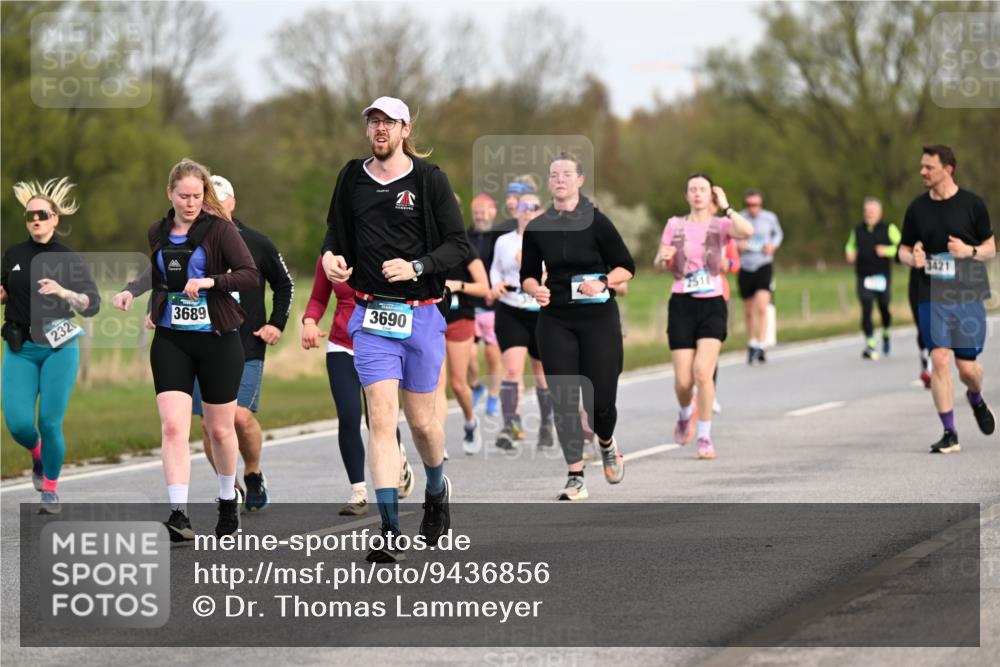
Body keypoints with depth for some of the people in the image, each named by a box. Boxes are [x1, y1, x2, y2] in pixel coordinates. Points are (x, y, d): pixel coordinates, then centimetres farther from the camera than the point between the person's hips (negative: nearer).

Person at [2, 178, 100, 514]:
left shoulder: (71, 260, -1)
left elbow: (92, 305, -8)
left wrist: (62, 291, -24)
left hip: (58, 348, -2)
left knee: (49, 423, -9)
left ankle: (51, 490, 12)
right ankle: (37, 455, 25)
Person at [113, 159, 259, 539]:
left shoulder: (219, 228, -6)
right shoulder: (158, 233, 9)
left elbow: (251, 275, -13)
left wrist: (211, 281, -26)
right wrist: (143, 299, 11)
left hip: (217, 339, -3)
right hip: (170, 340, 3)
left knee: (220, 430, 9)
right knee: (173, 426, -14)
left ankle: (228, 503, 32)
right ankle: (179, 515, -19)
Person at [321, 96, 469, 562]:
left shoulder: (429, 180, -2)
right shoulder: (352, 179, 6)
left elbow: (458, 244, -3)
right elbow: (337, 229, 19)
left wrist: (416, 267, -18)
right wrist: (330, 255, -3)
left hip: (421, 314, -1)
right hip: (371, 316, 1)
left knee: (421, 420, 9)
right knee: (381, 417, -11)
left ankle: (437, 489, 42)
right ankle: (390, 531, -14)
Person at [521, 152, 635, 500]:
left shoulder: (596, 221, -5)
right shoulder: (536, 228, 4)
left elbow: (626, 267, -1)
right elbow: (528, 274, 14)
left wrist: (602, 282, -18)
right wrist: (535, 289, -7)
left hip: (598, 317, -2)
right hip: (554, 319, 2)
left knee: (601, 398, -3)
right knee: (563, 399, -6)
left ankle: (607, 443, 32)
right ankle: (575, 476, -1)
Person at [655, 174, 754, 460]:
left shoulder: (721, 225, 2)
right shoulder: (674, 225, 7)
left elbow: (747, 232, -20)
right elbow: (658, 266, 11)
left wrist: (725, 206, -11)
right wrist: (662, 258, -12)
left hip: (712, 305, -1)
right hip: (682, 305, 2)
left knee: (703, 371, -18)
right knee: (683, 380, -3)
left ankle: (705, 438, -8)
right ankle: (685, 415, 32)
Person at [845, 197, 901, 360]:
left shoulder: (889, 229, 2)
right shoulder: (857, 230, 11)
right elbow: (851, 245, 28)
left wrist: (887, 251, -15)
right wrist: (849, 254, 6)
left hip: (882, 277, -1)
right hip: (864, 278, 1)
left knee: (884, 308, 8)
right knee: (866, 309, -11)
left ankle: (886, 334, 38)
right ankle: (870, 345, -13)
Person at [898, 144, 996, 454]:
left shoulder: (973, 204, -1)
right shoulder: (917, 208, 5)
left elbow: (991, 248, 5)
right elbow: (903, 250, 14)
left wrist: (970, 251, -17)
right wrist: (912, 258, -10)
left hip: (969, 296, -1)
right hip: (932, 297, 1)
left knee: (967, 367, 0)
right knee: (939, 359, -10)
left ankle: (976, 399, 37)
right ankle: (949, 434, -5)